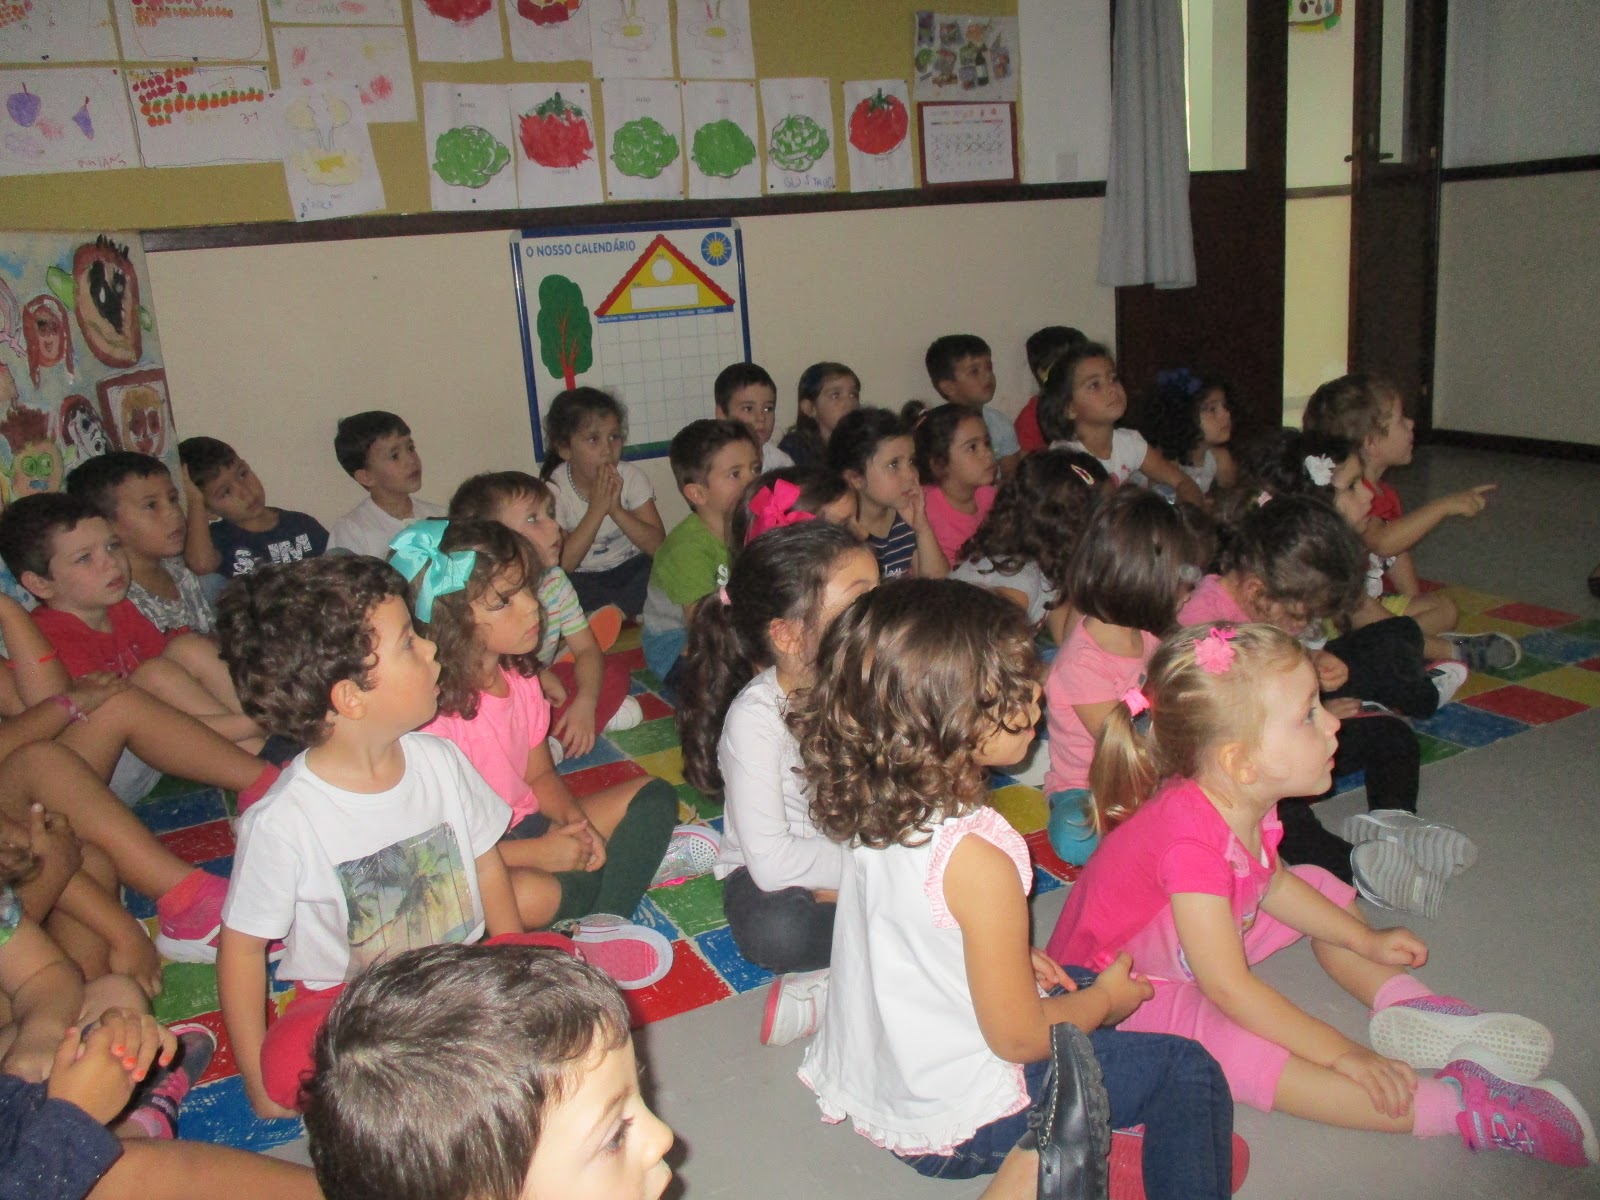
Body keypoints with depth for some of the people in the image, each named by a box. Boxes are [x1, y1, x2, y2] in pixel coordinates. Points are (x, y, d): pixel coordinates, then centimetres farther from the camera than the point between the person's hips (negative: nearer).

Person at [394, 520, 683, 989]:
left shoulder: (519, 675, -1)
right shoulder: (431, 711, -25)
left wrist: (575, 822, -11)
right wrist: (537, 853, -22)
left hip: (528, 828, 8)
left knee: (655, 794, 1)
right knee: (531, 895, -39)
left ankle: (604, 919, -18)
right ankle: (631, 858, -6)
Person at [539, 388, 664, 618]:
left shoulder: (631, 477, -7)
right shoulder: (552, 491, -13)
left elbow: (657, 545, -12)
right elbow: (562, 564, -20)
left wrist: (617, 510, -26)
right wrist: (596, 510, -28)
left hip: (632, 570, 2)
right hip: (582, 579, -2)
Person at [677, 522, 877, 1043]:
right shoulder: (757, 716, -26)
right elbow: (772, 861, -28)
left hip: (864, 854, 5)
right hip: (777, 874, -5)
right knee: (775, 931, -38)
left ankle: (828, 989, -15)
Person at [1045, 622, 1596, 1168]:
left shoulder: (1238, 797, -11)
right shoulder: (1191, 838, -38)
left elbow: (1272, 880, 11)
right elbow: (1229, 988, -33)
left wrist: (1365, 940, 9)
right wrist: (1342, 1053, -26)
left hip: (1193, 953, 10)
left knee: (1319, 886, 15)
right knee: (1237, 1046, -36)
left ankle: (1406, 1004, -1)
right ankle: (1456, 1104, -32)